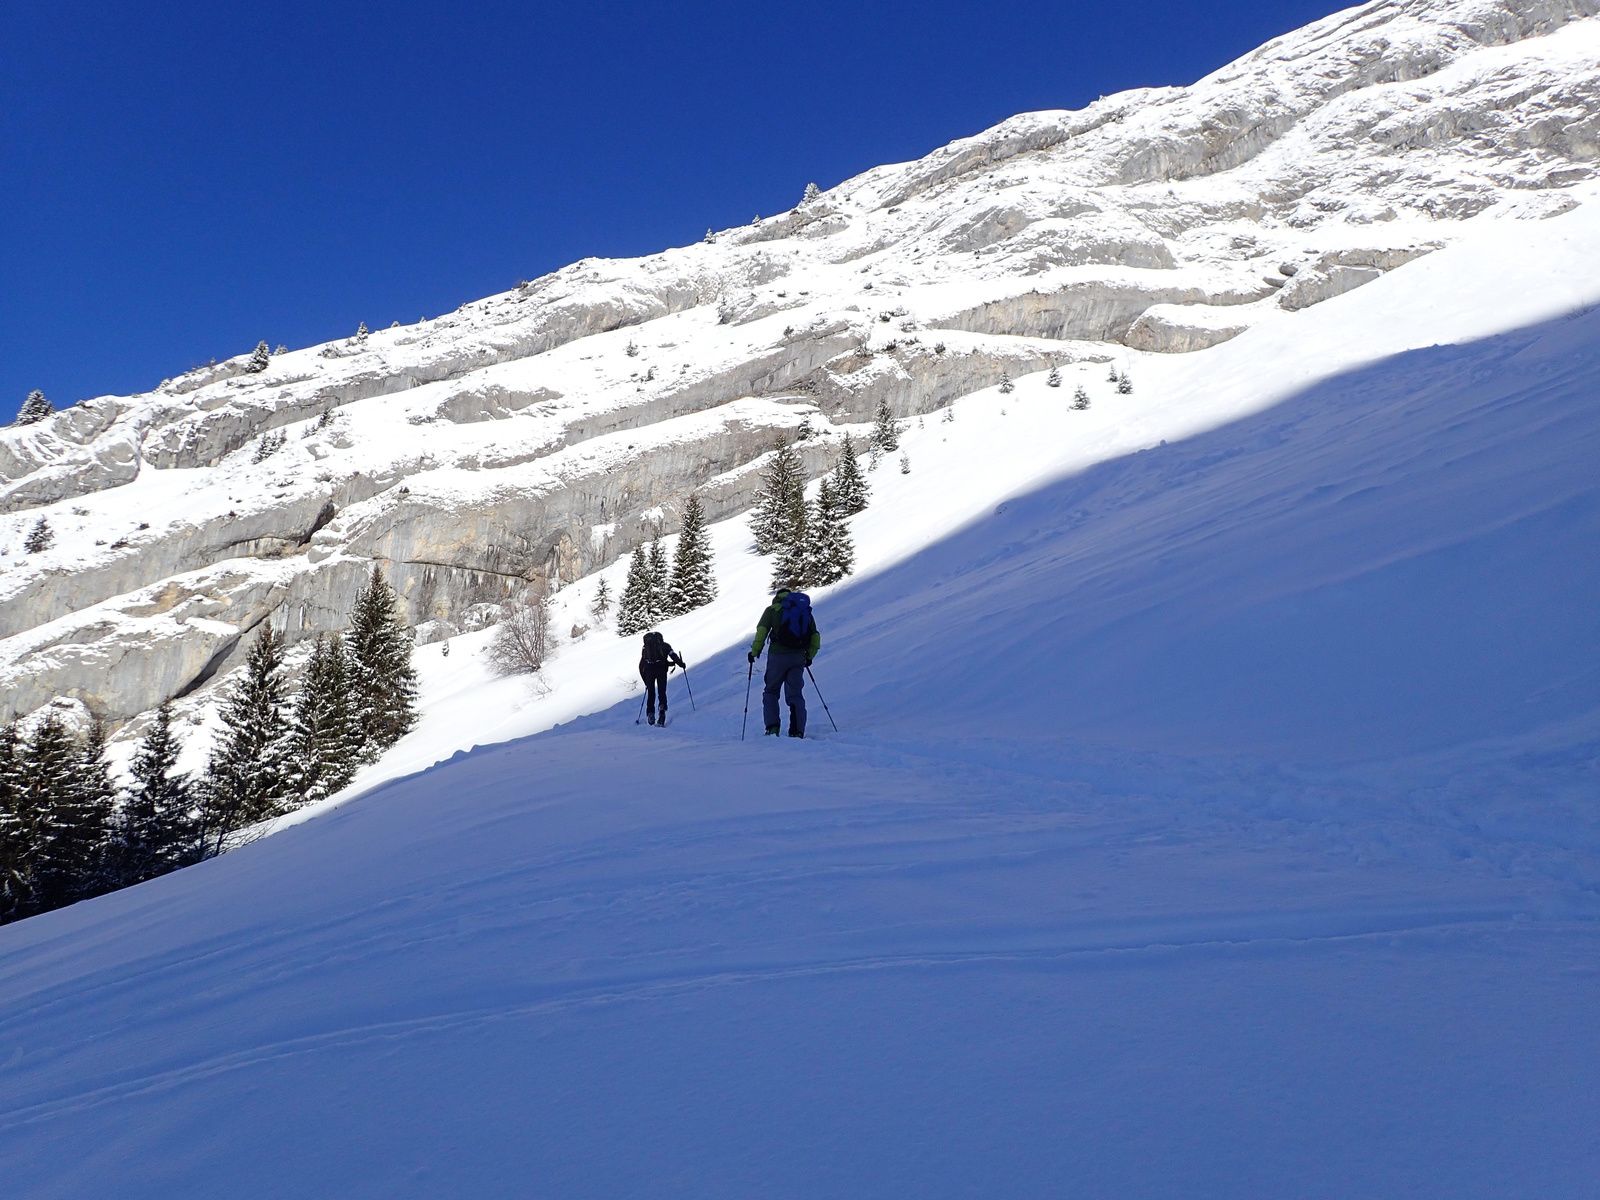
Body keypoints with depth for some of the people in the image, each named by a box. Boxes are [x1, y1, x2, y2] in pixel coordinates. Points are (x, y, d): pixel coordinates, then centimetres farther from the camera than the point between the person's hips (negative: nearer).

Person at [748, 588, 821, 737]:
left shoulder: (773, 609, 7)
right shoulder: (806, 611, 17)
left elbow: (762, 630, -5)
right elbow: (815, 637, 13)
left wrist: (754, 651, 2)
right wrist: (809, 656, 23)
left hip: (778, 655, -3)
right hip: (799, 657, 3)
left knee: (771, 692, 12)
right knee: (796, 694, 9)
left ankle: (772, 727, -1)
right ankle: (798, 731, 0)